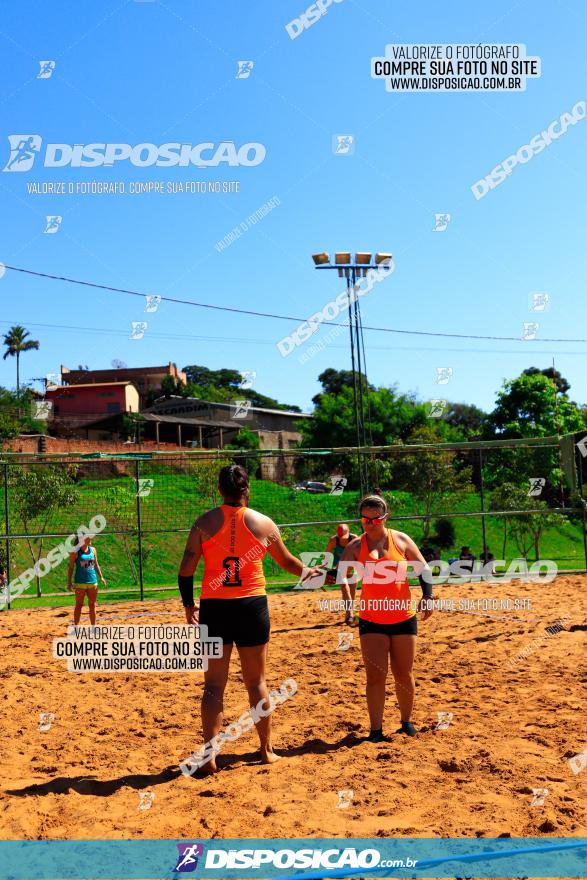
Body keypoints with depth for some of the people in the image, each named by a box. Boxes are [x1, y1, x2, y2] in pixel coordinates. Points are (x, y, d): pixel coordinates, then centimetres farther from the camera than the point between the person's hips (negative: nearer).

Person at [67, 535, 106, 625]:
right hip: (80, 583, -5)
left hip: (92, 581, 5)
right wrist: (69, 582, -8)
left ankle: (93, 626, 16)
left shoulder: (93, 550, 8)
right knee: (79, 605, 0)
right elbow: (71, 567, -5)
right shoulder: (75, 552, -7)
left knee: (92, 605, 9)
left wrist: (101, 577, 11)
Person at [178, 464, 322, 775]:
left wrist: (188, 605, 11)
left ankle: (209, 756, 1)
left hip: (214, 607, 0)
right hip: (252, 606, 1)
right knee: (257, 682, 13)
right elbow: (286, 561, 17)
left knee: (214, 684, 5)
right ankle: (267, 750, 23)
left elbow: (186, 570, -3)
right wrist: (309, 571, 37)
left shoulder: (204, 522, -1)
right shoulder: (263, 523, 2)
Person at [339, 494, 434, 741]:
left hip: (403, 617, 1)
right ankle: (376, 729, 2)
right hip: (371, 620, 0)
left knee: (403, 674, 10)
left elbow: (423, 568, 6)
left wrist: (427, 596, -4)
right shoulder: (356, 546, -2)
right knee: (375, 675, -5)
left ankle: (406, 721, 28)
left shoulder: (400, 540, -1)